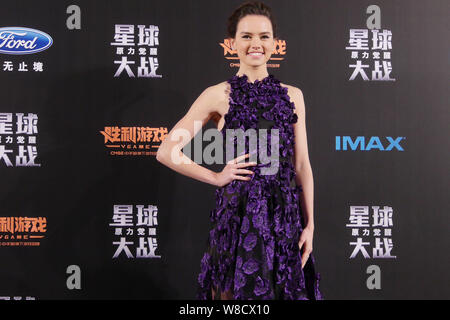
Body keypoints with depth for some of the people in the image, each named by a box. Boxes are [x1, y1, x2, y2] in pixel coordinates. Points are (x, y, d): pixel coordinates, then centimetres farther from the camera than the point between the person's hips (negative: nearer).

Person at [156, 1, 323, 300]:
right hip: (238, 214, -3)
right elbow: (167, 152, -3)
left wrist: (309, 225, 3)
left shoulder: (292, 95, 9)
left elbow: (302, 165, 8)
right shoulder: (219, 95, -1)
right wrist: (217, 177, -4)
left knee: (287, 288, 10)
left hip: (286, 217, 3)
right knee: (239, 290, 5)